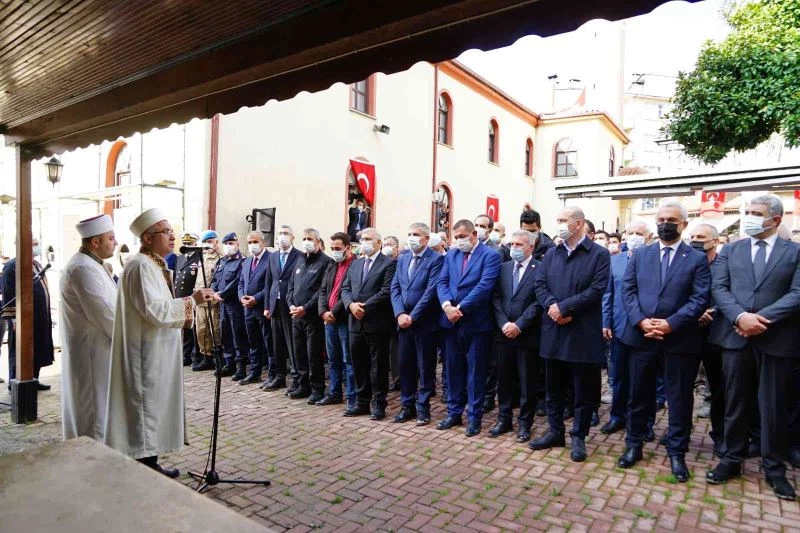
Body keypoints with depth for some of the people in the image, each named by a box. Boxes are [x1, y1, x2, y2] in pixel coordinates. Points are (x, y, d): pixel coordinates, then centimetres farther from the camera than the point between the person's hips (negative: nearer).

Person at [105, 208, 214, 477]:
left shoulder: (156, 265, 14)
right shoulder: (141, 265, -17)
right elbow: (153, 309, -25)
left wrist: (184, 311, 5)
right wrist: (191, 300, -21)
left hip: (158, 352, 10)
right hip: (147, 354, -10)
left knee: (155, 406, 16)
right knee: (146, 407, -1)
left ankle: (150, 462, 27)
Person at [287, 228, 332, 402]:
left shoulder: (325, 261, -7)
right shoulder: (299, 261, 16)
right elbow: (291, 285, 18)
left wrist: (305, 308, -17)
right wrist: (291, 305, 1)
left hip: (313, 315, -7)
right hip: (296, 315, 7)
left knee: (314, 354, -1)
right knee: (299, 352, 13)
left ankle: (317, 389, 11)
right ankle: (302, 386, 25)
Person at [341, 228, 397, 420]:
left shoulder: (389, 264, -5)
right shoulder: (355, 264, 16)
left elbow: (386, 291, -15)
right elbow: (345, 288, 10)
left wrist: (364, 307, -17)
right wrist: (351, 304, -10)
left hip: (377, 323, -6)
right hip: (356, 323, 6)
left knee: (378, 366, 3)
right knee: (359, 365, 13)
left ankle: (378, 404, 15)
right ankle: (362, 402, 25)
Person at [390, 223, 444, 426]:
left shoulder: (436, 259, -7)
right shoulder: (402, 259, 13)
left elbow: (431, 291, -15)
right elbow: (395, 288, 7)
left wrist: (412, 316, -16)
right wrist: (400, 314, -8)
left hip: (424, 323, -5)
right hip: (403, 321, 6)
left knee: (425, 367, 5)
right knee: (405, 366, 12)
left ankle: (423, 408, 18)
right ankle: (407, 405, 25)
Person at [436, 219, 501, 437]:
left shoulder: (490, 255, -6)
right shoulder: (451, 255, 11)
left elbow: (484, 286, -17)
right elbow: (442, 282, 3)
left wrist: (461, 308, -19)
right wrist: (447, 305, -15)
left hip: (476, 322, -5)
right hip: (452, 321, 5)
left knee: (475, 371, 6)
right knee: (453, 369, 13)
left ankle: (474, 417, 18)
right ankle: (454, 413, 26)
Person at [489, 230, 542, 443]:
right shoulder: (503, 268, 9)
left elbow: (539, 302, -12)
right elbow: (496, 298, 4)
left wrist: (519, 325, -15)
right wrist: (504, 323, -8)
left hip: (527, 334, -4)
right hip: (504, 332, 4)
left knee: (527, 381, 7)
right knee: (503, 378, 12)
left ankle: (524, 423, 21)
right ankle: (504, 419, 26)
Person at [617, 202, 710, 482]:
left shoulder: (697, 259, 2)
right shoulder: (639, 255, 8)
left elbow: (700, 298, -7)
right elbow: (627, 290, 1)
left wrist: (671, 324, -18)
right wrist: (641, 321, -13)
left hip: (680, 339, -2)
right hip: (641, 337, 2)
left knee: (679, 399, 10)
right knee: (639, 395, 12)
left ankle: (676, 452, 26)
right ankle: (634, 445, 28)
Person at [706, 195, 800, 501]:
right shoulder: (729, 251, 9)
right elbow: (719, 288, -1)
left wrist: (761, 318, -18)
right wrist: (740, 316, -17)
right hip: (736, 337, 2)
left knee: (775, 407, 8)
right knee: (735, 403, 11)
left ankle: (774, 468, 24)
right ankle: (732, 459, 23)